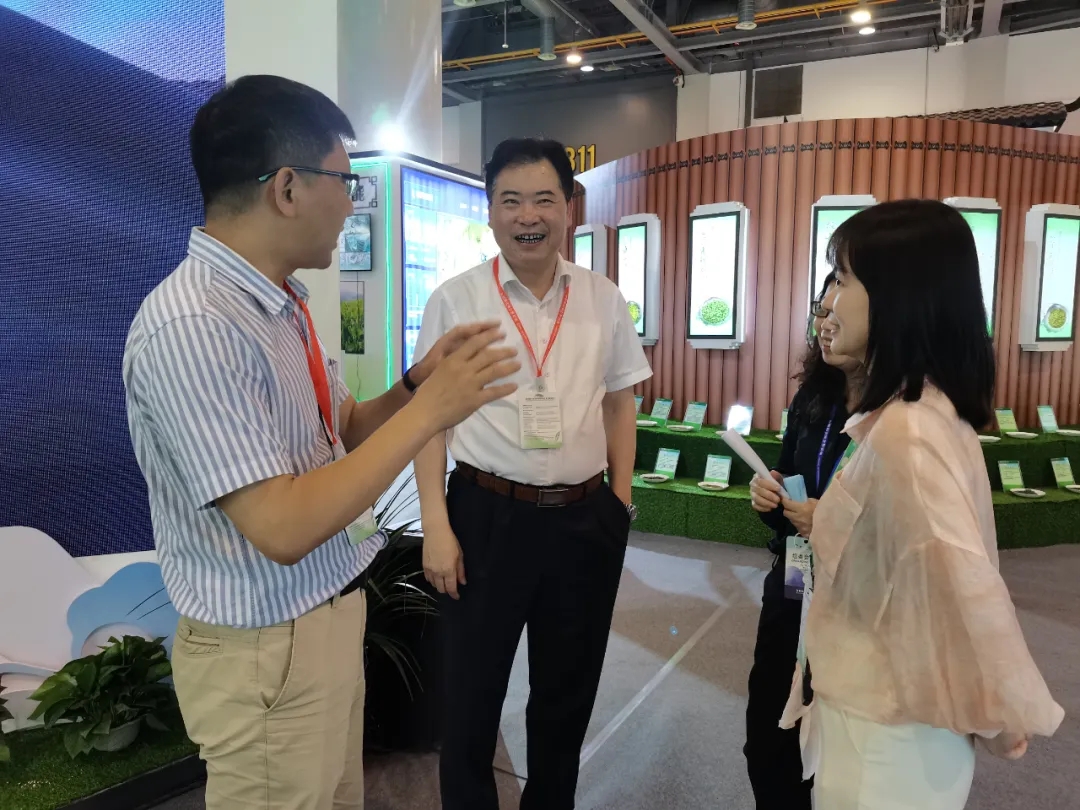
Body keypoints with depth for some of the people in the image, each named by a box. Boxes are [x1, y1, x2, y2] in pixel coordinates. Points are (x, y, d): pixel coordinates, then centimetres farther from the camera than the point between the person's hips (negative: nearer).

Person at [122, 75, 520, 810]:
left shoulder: (281, 302, 3)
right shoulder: (191, 328, -26)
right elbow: (283, 528, -29)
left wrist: (417, 380, -6)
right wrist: (429, 410, -25)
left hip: (331, 617, 9)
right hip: (266, 650, -8)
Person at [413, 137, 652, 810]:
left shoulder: (603, 299, 4)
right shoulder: (454, 300, -4)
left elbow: (620, 404, 10)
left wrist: (620, 502, 5)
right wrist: (436, 527, -10)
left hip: (585, 518, 3)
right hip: (487, 514, -2)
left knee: (569, 691, 19)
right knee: (473, 690, 14)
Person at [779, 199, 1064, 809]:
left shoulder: (904, 430, -27)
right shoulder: (926, 408, 3)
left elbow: (968, 591, -29)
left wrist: (1004, 717, -15)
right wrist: (816, 519, 6)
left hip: (884, 730, -8)